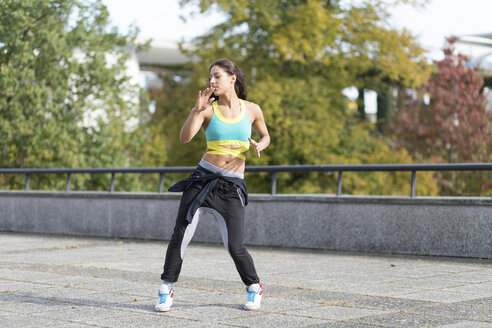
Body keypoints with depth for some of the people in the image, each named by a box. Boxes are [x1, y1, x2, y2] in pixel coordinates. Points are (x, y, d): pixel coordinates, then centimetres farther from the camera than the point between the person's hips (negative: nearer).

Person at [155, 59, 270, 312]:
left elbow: (265, 136, 22)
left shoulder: (252, 110, 6)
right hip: (203, 177, 0)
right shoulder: (208, 109, 1)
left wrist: (259, 145, 0)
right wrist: (197, 109, -25)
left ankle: (254, 288, 19)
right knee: (180, 235, -6)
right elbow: (185, 137, -13)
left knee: (234, 246, -6)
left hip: (232, 187, 0)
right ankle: (167, 290, 8)